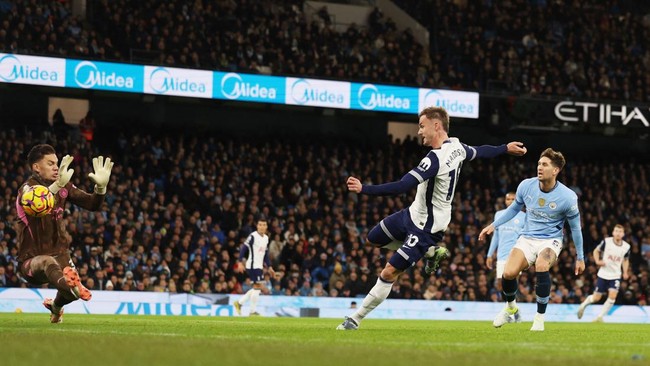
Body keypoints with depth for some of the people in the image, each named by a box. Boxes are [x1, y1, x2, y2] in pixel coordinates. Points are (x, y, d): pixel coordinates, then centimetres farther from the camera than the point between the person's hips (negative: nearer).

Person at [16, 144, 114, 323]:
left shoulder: (64, 188, 5)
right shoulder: (27, 188, -13)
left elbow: (92, 204, 1)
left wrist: (101, 186, -21)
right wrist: (57, 185, -54)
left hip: (60, 254, 6)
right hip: (32, 260, -6)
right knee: (48, 262, -39)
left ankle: (56, 306, 23)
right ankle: (70, 285, -73)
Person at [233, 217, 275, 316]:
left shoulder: (266, 238, 13)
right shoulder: (253, 236, -11)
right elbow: (243, 248, -14)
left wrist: (269, 267, 19)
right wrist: (240, 262, -22)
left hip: (259, 266, 9)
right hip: (253, 266, -9)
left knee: (258, 287, 10)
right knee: (257, 286, -9)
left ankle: (239, 303, 19)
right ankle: (253, 311, -1)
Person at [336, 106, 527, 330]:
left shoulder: (436, 159, -31)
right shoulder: (457, 146, -3)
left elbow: (402, 187, -37)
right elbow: (480, 152, 17)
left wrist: (364, 189, -40)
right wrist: (506, 148, 38)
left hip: (425, 227, -10)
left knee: (389, 273, -7)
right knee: (373, 239, 19)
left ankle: (356, 319, -1)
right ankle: (429, 250, 25)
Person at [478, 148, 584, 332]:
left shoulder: (568, 197, -15)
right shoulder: (526, 186, -7)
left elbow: (575, 228, -1)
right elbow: (514, 208, 14)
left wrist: (580, 257, 4)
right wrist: (494, 225, 9)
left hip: (550, 240, -3)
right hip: (527, 238, 3)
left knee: (541, 266, -37)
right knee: (508, 273, -23)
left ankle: (540, 317, -19)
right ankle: (510, 307, 12)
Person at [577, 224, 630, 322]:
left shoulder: (626, 247, -3)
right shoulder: (606, 241, -11)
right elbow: (596, 251, 4)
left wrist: (625, 272, 1)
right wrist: (597, 261, -14)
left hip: (615, 276, 1)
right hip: (603, 274, -1)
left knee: (612, 296, -18)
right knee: (596, 298, 3)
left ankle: (600, 317, -4)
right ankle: (584, 304, 36)